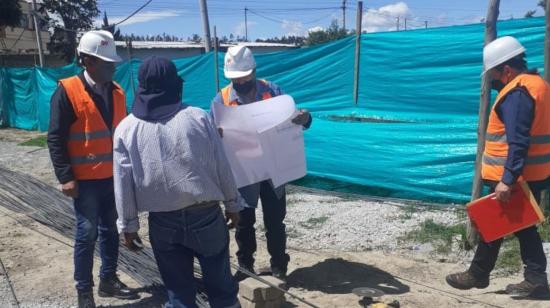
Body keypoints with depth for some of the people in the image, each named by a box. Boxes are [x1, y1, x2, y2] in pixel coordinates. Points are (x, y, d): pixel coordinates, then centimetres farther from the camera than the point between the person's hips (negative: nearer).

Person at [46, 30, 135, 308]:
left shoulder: (116, 91, 6)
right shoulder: (67, 91, -10)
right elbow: (56, 138, -11)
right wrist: (65, 177, -15)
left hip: (115, 176, 5)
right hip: (85, 179, -5)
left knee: (110, 230, 14)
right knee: (87, 233, 2)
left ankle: (108, 280, 29)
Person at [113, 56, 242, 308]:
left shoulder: (126, 128, -3)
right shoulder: (199, 117, -6)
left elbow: (124, 183, -1)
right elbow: (221, 166, -3)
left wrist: (128, 225, 9)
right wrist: (232, 204, 8)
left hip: (163, 222, 1)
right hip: (206, 215, 0)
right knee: (221, 285, 16)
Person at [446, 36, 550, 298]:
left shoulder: (517, 93, -19)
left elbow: (518, 143, -26)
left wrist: (507, 179, -27)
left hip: (513, 177, -10)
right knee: (524, 227, 14)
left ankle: (478, 275, 14)